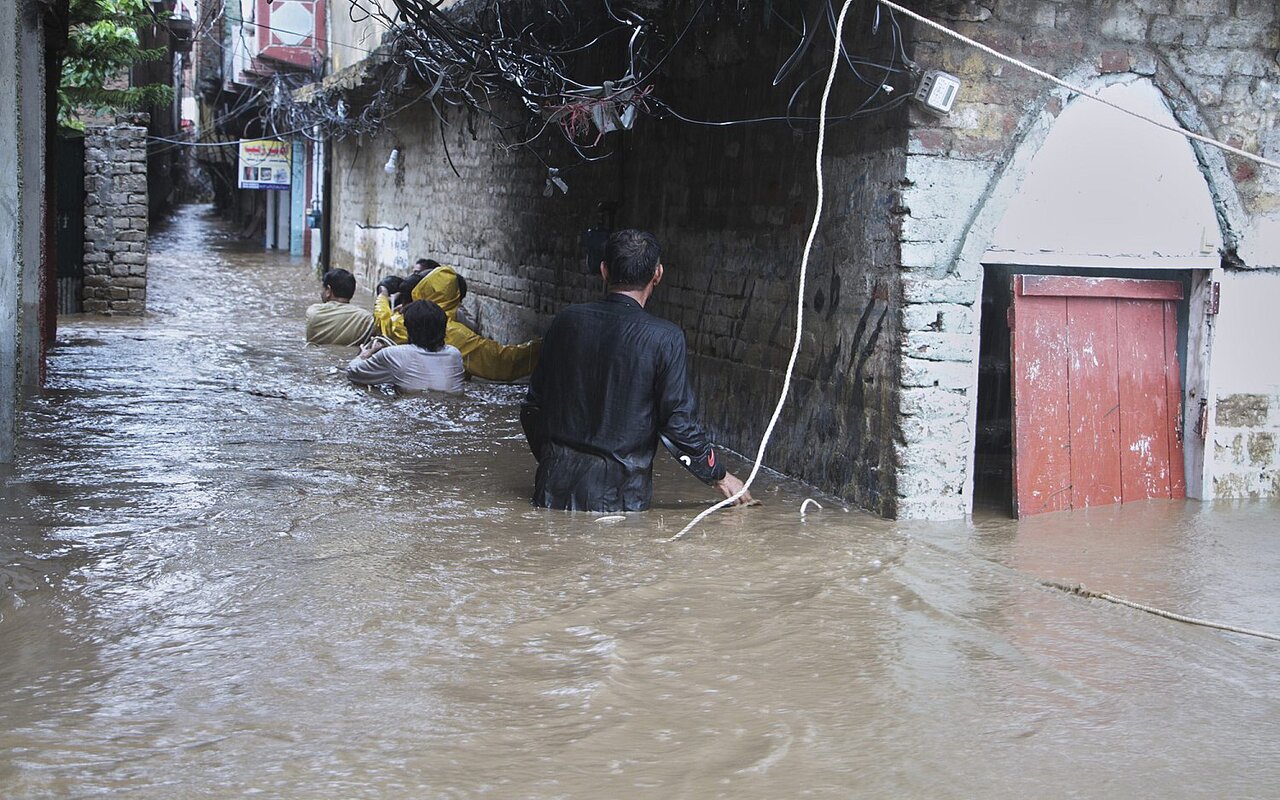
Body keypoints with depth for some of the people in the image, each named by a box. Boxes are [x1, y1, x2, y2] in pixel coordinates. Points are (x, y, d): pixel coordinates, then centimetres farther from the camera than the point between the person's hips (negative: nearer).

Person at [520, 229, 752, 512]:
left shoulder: (567, 321, 2)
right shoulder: (665, 339, -11)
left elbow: (533, 407, 9)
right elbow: (679, 423, -8)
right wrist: (720, 476, 7)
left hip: (556, 487, 4)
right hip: (617, 496, -4)